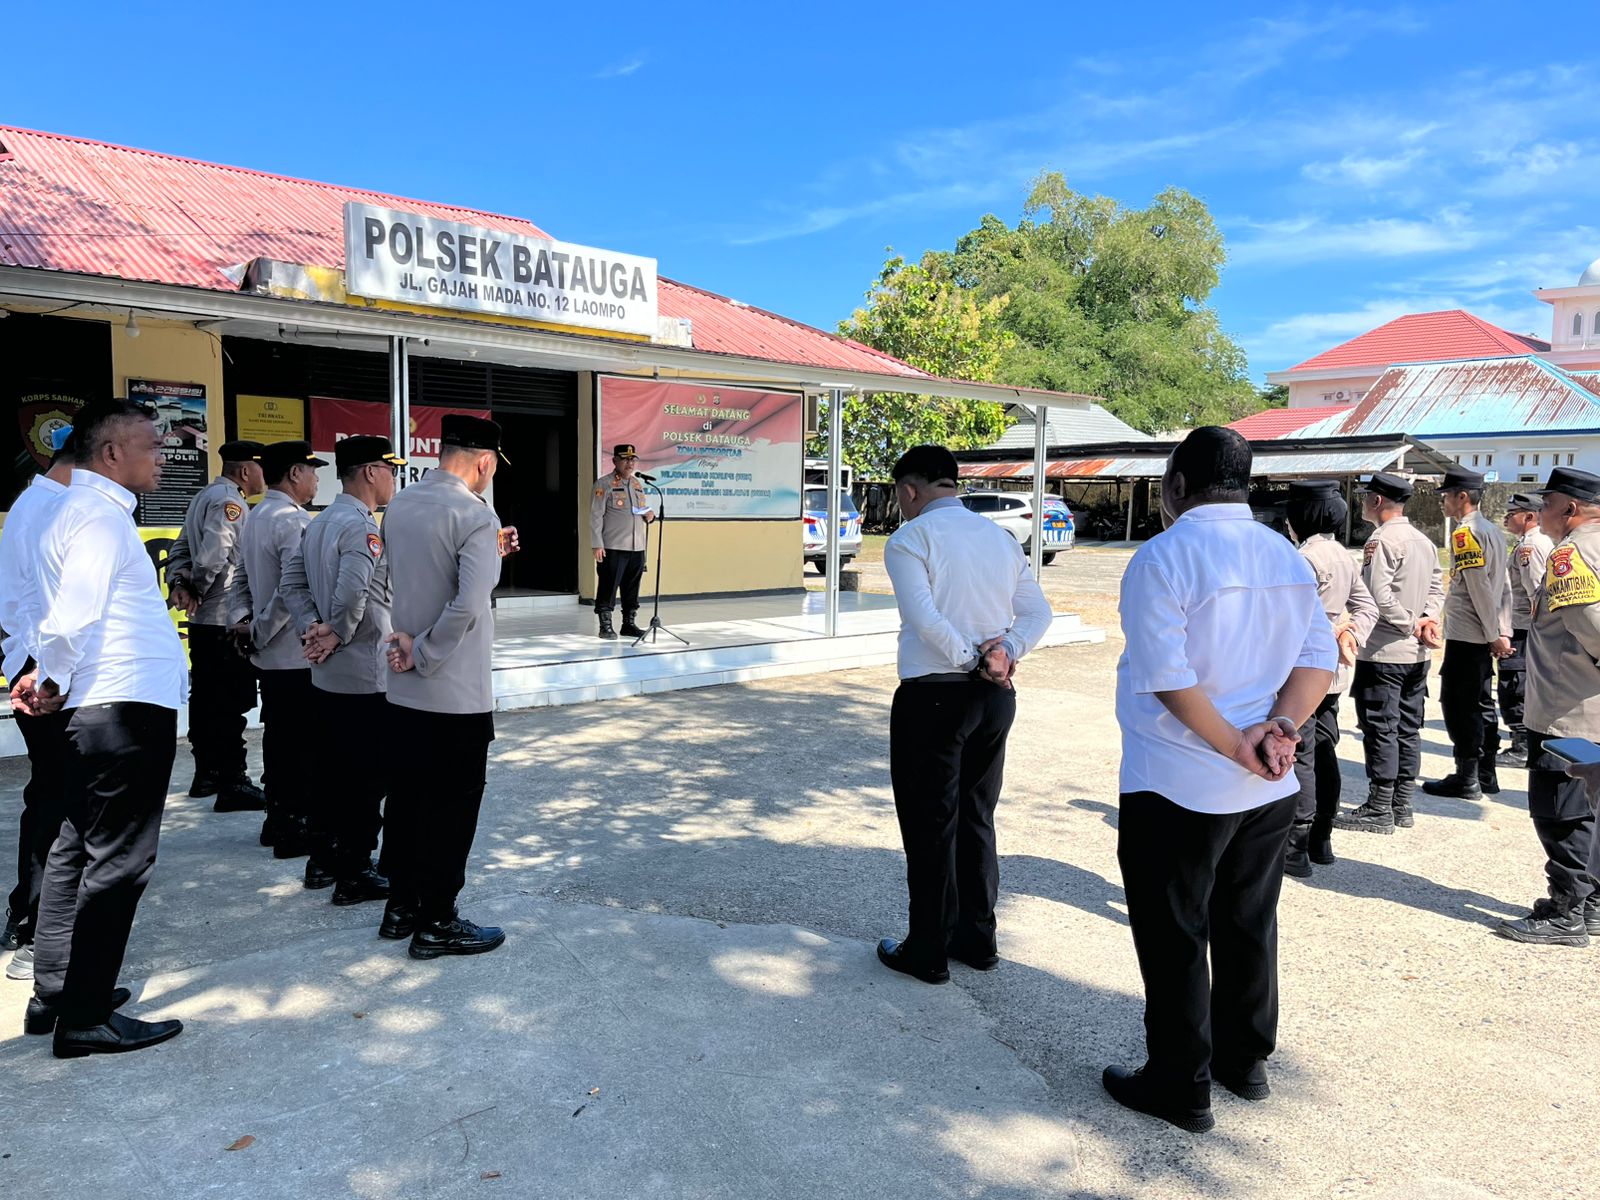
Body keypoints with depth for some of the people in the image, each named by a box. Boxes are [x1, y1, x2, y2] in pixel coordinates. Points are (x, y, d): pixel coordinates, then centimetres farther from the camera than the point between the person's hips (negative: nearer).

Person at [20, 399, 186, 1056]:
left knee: (77, 849, 17)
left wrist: (46, 677, 10)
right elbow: (75, 615, -20)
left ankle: (55, 993, 30)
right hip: (129, 708, -11)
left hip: (98, 709, 11)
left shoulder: (84, 507, 16)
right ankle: (86, 1019, 7)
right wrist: (52, 682, -5)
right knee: (118, 863, -2)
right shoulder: (100, 513, -15)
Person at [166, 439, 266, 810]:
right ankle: (232, 784, -2)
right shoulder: (229, 501, -14)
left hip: (203, 621, 10)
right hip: (227, 619, -10)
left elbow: (182, 547, 15)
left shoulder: (205, 496, 18)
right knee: (231, 703, -6)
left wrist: (178, 583, 0)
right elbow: (213, 557, -23)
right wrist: (196, 591, -8)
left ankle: (207, 773, 26)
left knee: (207, 698, 16)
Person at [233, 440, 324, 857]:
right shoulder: (295, 521, -17)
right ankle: (293, 828, 5)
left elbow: (242, 580, 19)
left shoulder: (254, 519, 13)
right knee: (301, 744, -1)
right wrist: (262, 630, -13)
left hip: (269, 655, 9)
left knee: (277, 738, 17)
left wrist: (256, 624, 16)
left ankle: (276, 818, 27)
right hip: (297, 654, -9)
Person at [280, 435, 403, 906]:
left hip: (326, 675, 9)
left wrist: (312, 628, 2)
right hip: (365, 677, -9)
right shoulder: (362, 526, -18)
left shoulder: (321, 522, 12)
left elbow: (292, 580, 13)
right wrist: (338, 634, -14)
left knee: (333, 769, 19)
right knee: (367, 778, 1)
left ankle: (323, 858, 30)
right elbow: (352, 591, -30)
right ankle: (355, 874, 10)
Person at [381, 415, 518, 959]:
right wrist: (423, 655, -14)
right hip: (457, 693, -8)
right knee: (452, 807, 5)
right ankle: (436, 924, 15)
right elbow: (468, 605, -26)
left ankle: (401, 907, 30)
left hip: (403, 690, 8)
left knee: (406, 796, 17)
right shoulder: (475, 515, -18)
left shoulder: (398, 506, 6)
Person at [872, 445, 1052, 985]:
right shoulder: (1000, 536, 11)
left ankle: (928, 952, 15)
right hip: (995, 698, 7)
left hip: (933, 695, -6)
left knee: (930, 826, 4)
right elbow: (1038, 612, 4)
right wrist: (1005, 651, -8)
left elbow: (925, 617, -21)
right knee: (977, 819, 18)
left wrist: (973, 660, -12)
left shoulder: (909, 539, -9)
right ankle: (978, 939, 28)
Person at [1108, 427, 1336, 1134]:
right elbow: (1319, 659, 2)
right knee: (1247, 926, 21)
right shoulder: (1287, 558, 7)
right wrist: (1280, 727, -10)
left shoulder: (1165, 556, -15)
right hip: (1271, 787, 7)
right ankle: (1245, 1062, 37)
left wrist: (1235, 746, -15)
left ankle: (1180, 1088, 19)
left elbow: (1165, 675, -23)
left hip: (1177, 789, -7)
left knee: (1174, 940, 7)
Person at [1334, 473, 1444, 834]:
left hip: (1384, 652, -9)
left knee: (1380, 730, -2)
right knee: (1408, 729, 13)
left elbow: (1380, 596, -22)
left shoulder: (1382, 539, -14)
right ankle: (1402, 805, 20)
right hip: (1417, 654, 9)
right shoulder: (1424, 541, 14)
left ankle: (1379, 810, 3)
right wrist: (1426, 620, -1)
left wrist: (1411, 625, -10)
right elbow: (1437, 589, 14)